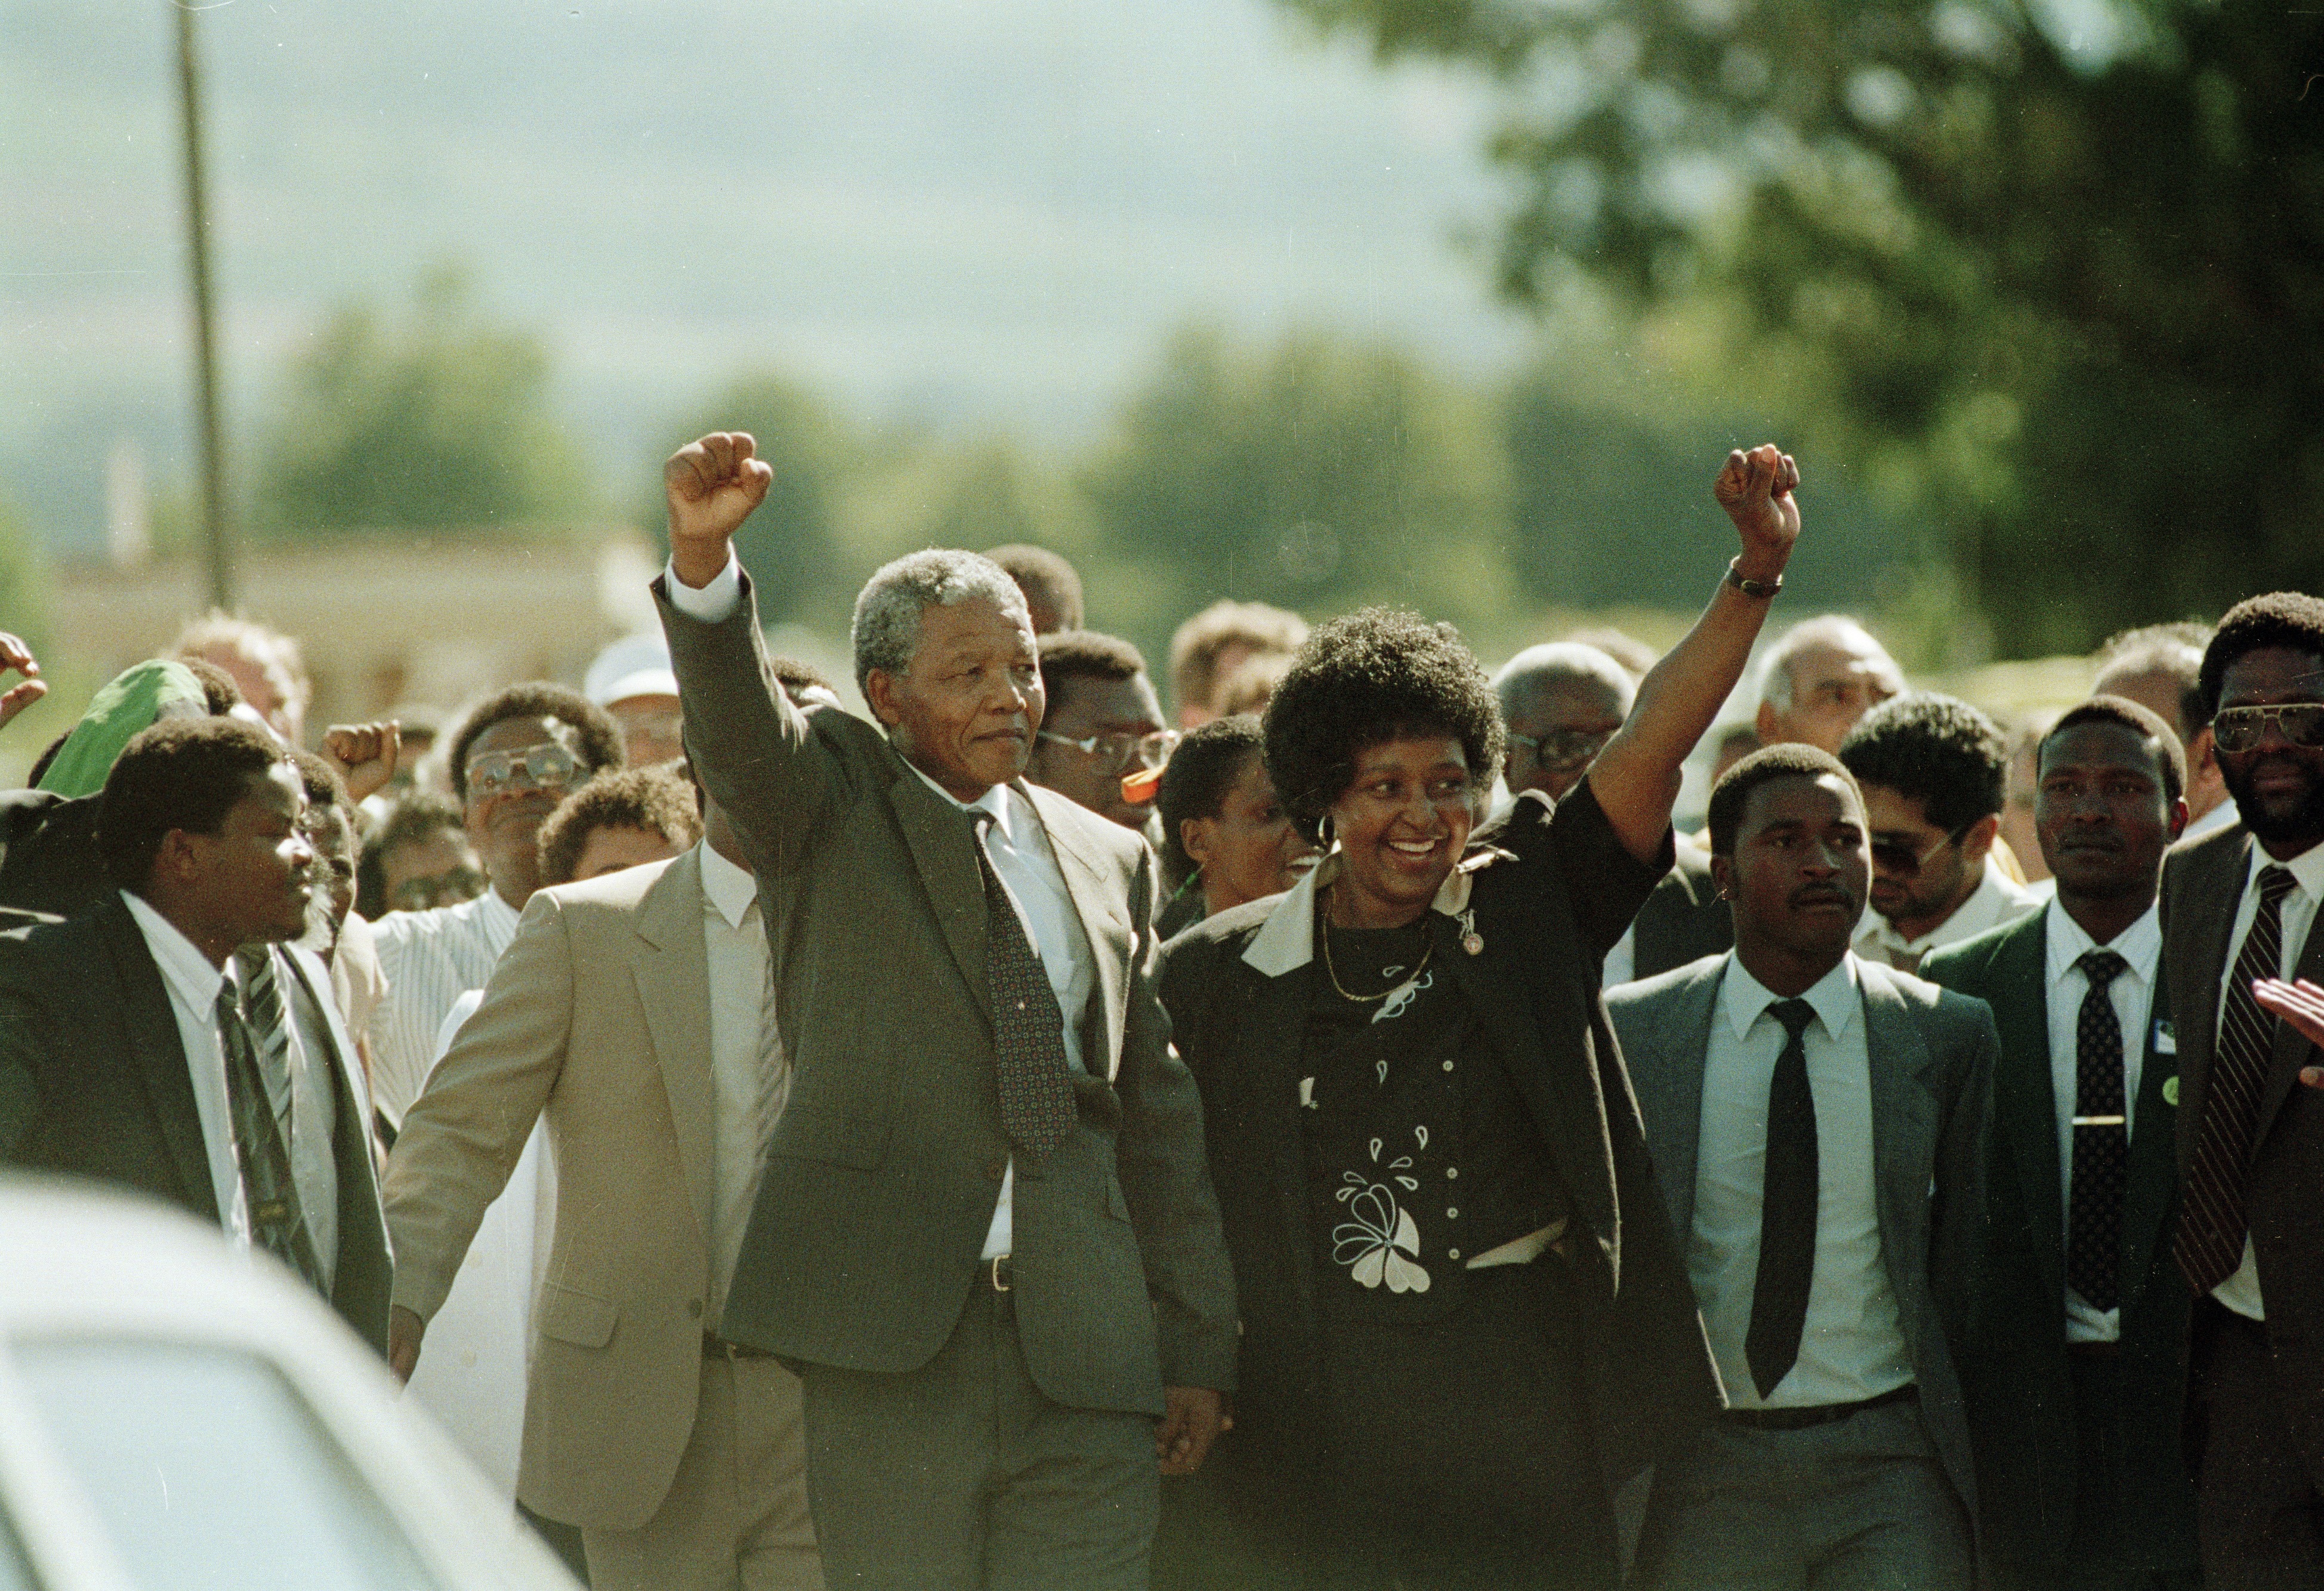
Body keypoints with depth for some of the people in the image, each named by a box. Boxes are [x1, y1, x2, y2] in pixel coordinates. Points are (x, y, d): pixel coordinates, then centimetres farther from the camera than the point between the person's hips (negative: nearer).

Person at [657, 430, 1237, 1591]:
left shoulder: (1107, 859, 17)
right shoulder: (833, 806, 7)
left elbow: (1157, 1115, 18)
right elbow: (735, 718, -15)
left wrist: (1196, 1346, 15)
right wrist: (703, 559, -36)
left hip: (1083, 1358, 3)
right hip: (891, 1341, -3)